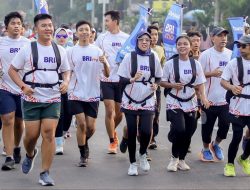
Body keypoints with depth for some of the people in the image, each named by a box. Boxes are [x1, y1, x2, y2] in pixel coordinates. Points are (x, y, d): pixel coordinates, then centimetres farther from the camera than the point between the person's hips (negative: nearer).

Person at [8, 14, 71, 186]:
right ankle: (30, 155, 37)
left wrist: (66, 82, -4)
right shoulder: (28, 49, -3)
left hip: (53, 99, 2)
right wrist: (23, 86, -14)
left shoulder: (60, 50, 6)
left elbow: (66, 70, 18)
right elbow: (12, 70, 1)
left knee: (49, 134, -8)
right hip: (32, 99, -1)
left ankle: (45, 173, 0)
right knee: (32, 134, 1)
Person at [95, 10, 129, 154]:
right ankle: (112, 141, 5)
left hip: (122, 79, 0)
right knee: (109, 111, -6)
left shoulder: (127, 38, 0)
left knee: (119, 112, 9)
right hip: (107, 79, 0)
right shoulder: (102, 37, 2)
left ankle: (112, 131, 38)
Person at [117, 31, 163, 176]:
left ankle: (142, 154, 18)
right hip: (130, 100, -1)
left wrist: (156, 84, -9)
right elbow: (121, 79, -3)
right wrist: (132, 79, -22)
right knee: (132, 132, 1)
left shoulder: (154, 57, 2)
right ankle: (133, 163, 18)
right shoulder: (129, 57, -4)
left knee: (146, 131, -12)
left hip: (147, 101, 1)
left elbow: (159, 77, 12)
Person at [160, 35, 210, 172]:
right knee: (179, 129, -20)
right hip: (174, 102, -3)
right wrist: (173, 85, -19)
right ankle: (174, 157, 4)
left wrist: (203, 97, -12)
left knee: (188, 133, 6)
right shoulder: (170, 64, -6)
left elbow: (200, 83, 3)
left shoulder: (195, 64, 2)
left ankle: (181, 159, 27)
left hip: (190, 103, 3)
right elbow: (162, 82, 0)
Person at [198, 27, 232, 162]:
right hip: (209, 99, -3)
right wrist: (211, 73, -19)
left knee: (225, 125, 0)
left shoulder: (231, 55, 5)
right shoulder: (206, 55, -7)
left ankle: (216, 144, 29)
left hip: (226, 100, 3)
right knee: (207, 126, 8)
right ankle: (206, 149, 29)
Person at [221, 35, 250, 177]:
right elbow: (223, 81, -3)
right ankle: (230, 164, 17)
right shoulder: (234, 63, -3)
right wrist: (232, 87, -22)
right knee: (237, 137, -3)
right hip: (238, 107, -2)